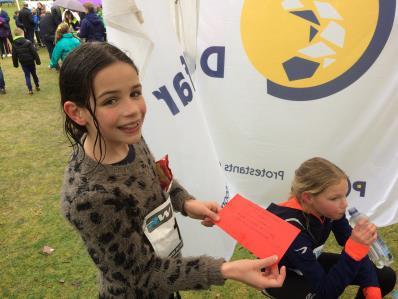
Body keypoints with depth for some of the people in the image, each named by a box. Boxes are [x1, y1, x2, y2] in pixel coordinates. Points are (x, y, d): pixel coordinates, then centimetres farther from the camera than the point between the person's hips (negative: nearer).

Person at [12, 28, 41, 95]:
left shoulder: (14, 45, -3)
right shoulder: (28, 42, -12)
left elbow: (14, 56, 2)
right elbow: (34, 52, -13)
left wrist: (15, 64, 12)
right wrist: (37, 60, -6)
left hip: (23, 62, 1)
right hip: (30, 61, -1)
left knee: (27, 75, 7)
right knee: (34, 73, 16)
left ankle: (30, 90, 1)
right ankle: (37, 86, 27)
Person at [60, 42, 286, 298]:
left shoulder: (128, 138, -15)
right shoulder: (88, 197, -36)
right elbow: (146, 276, -26)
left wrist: (186, 203, -10)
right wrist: (228, 270, -30)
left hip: (165, 257, 6)